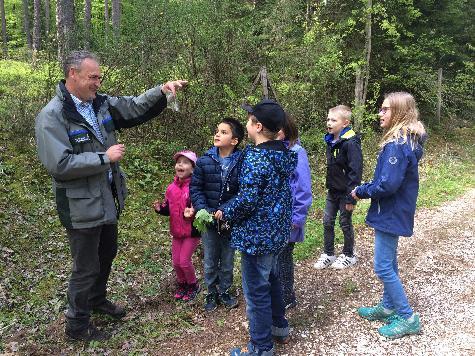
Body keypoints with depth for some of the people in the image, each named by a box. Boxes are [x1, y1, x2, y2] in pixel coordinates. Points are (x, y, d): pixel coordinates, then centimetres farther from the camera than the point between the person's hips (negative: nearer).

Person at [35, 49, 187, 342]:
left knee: (107, 254, 25)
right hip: (81, 207, -8)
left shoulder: (101, 103, 2)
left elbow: (135, 108, 3)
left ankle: (97, 299, 50)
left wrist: (161, 91, -15)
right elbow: (59, 164, -26)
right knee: (86, 267, 7)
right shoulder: (52, 116, -19)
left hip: (108, 200, 8)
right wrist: (104, 157, -23)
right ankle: (77, 324, 29)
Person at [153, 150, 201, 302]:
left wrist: (193, 211, -38)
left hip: (192, 230, -6)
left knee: (184, 261, -3)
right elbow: (169, 209, 11)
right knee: (176, 261, 11)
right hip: (176, 230, 6)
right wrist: (160, 208, -8)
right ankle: (182, 284, 36)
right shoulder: (171, 188, 3)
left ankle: (193, 286, 22)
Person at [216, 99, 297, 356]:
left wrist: (225, 213, -6)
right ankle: (279, 327, 41)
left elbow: (247, 199, -23)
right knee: (270, 278, 26)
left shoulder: (256, 157, -22)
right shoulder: (283, 153, 4)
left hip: (257, 233, -9)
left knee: (256, 290, 4)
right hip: (277, 229, 9)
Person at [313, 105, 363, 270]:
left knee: (345, 222, 7)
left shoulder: (351, 143, -21)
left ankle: (348, 256, 25)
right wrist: (329, 185, 15)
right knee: (327, 221, 10)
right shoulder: (330, 140, 4)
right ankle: (328, 254, 24)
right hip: (332, 190, 7)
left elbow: (355, 171, -22)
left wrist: (351, 197, -22)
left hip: (345, 191, -7)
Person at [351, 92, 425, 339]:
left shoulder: (397, 145, -24)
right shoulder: (407, 140, 8)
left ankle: (407, 318, 12)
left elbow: (388, 184, -28)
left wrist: (361, 192, -13)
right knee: (389, 263, 20)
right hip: (395, 213, 10)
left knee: (383, 268, 0)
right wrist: (366, 189, 7)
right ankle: (388, 307, 34)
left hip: (390, 215, -10)